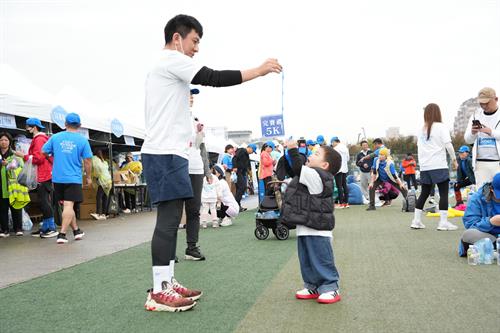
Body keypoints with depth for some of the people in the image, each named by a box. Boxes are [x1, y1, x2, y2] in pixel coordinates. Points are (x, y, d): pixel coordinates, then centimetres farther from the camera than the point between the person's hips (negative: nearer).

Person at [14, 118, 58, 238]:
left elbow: (38, 158, -17)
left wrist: (24, 156, -8)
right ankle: (45, 228, 18)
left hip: (43, 176, -10)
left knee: (45, 202, -9)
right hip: (43, 175, 10)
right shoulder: (40, 139, 20)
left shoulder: (39, 139, -10)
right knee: (44, 202, 12)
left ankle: (52, 228, -7)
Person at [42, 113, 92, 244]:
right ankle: (62, 234, -12)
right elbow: (87, 161, -4)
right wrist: (88, 177, 8)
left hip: (57, 178, 3)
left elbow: (43, 152, 6)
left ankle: (76, 230, 26)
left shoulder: (55, 137, 3)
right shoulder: (82, 140, -4)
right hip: (74, 178, -3)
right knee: (69, 205, -3)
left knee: (66, 205, 15)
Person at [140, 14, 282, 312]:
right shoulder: (172, 60, -6)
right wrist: (260, 71, -12)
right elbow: (215, 78, -16)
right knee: (168, 220, -11)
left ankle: (167, 283, 13)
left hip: (167, 153, 11)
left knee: (171, 220, 9)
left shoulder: (165, 67, 26)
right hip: (166, 154, -11)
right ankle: (159, 293, -9)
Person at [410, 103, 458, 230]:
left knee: (424, 193, 13)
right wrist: (454, 159, 1)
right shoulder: (441, 127, -3)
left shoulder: (422, 129, 13)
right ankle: (443, 222, -6)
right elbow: (448, 144, -9)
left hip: (424, 166, 6)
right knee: (444, 193, -1)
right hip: (439, 166, -5)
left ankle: (417, 221, 12)